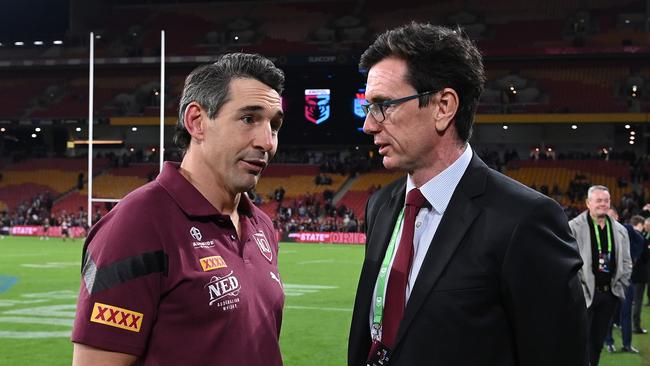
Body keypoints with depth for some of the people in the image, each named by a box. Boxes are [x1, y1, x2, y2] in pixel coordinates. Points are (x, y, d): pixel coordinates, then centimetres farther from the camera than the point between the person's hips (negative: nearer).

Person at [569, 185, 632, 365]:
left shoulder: (620, 230, 11)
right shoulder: (574, 227, -6)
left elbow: (626, 262, 17)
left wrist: (620, 285, 6)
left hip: (610, 294, 5)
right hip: (584, 294, -5)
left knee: (599, 340, 11)